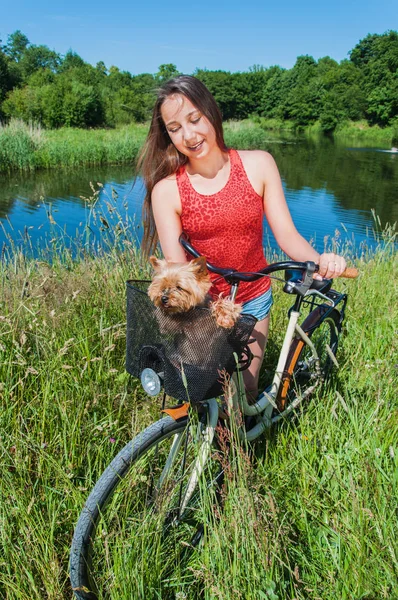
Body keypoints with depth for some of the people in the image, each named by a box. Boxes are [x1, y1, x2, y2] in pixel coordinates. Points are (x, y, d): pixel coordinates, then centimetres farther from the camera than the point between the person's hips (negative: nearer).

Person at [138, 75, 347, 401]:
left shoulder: (258, 165, -10)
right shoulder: (166, 190, -15)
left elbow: (286, 234, -11)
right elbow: (177, 267, -20)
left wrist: (319, 260, -32)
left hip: (253, 301, 2)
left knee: (245, 392, 13)